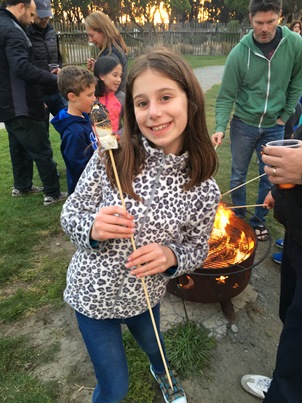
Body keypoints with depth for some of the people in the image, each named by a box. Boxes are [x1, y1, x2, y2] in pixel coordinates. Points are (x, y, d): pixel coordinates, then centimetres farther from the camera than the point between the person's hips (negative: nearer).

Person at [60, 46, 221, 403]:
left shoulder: (204, 189, -17)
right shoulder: (110, 158, -22)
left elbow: (197, 249, -4)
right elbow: (70, 215, -11)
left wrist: (170, 256, -25)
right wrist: (92, 228, -32)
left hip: (146, 296, 3)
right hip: (93, 295, -2)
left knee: (153, 345, 34)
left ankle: (161, 372, 72)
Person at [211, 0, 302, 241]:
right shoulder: (239, 53, -13)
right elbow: (226, 96, -11)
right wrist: (220, 127, -22)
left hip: (274, 126, 1)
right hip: (243, 124, -1)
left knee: (269, 177, 9)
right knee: (238, 176, 10)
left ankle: (259, 220, 30)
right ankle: (238, 218, 32)